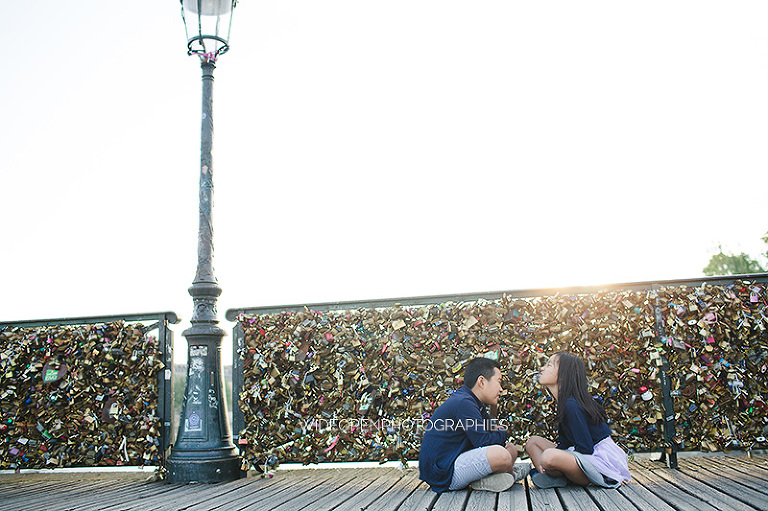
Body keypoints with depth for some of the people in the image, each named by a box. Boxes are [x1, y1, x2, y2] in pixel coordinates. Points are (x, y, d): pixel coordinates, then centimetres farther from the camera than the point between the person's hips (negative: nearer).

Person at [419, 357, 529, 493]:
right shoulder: (463, 403, -19)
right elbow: (483, 441, -22)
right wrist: (503, 434, -2)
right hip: (444, 475, -11)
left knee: (511, 449, 16)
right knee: (500, 455, -29)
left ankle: (482, 481, 0)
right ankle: (510, 474, 2)